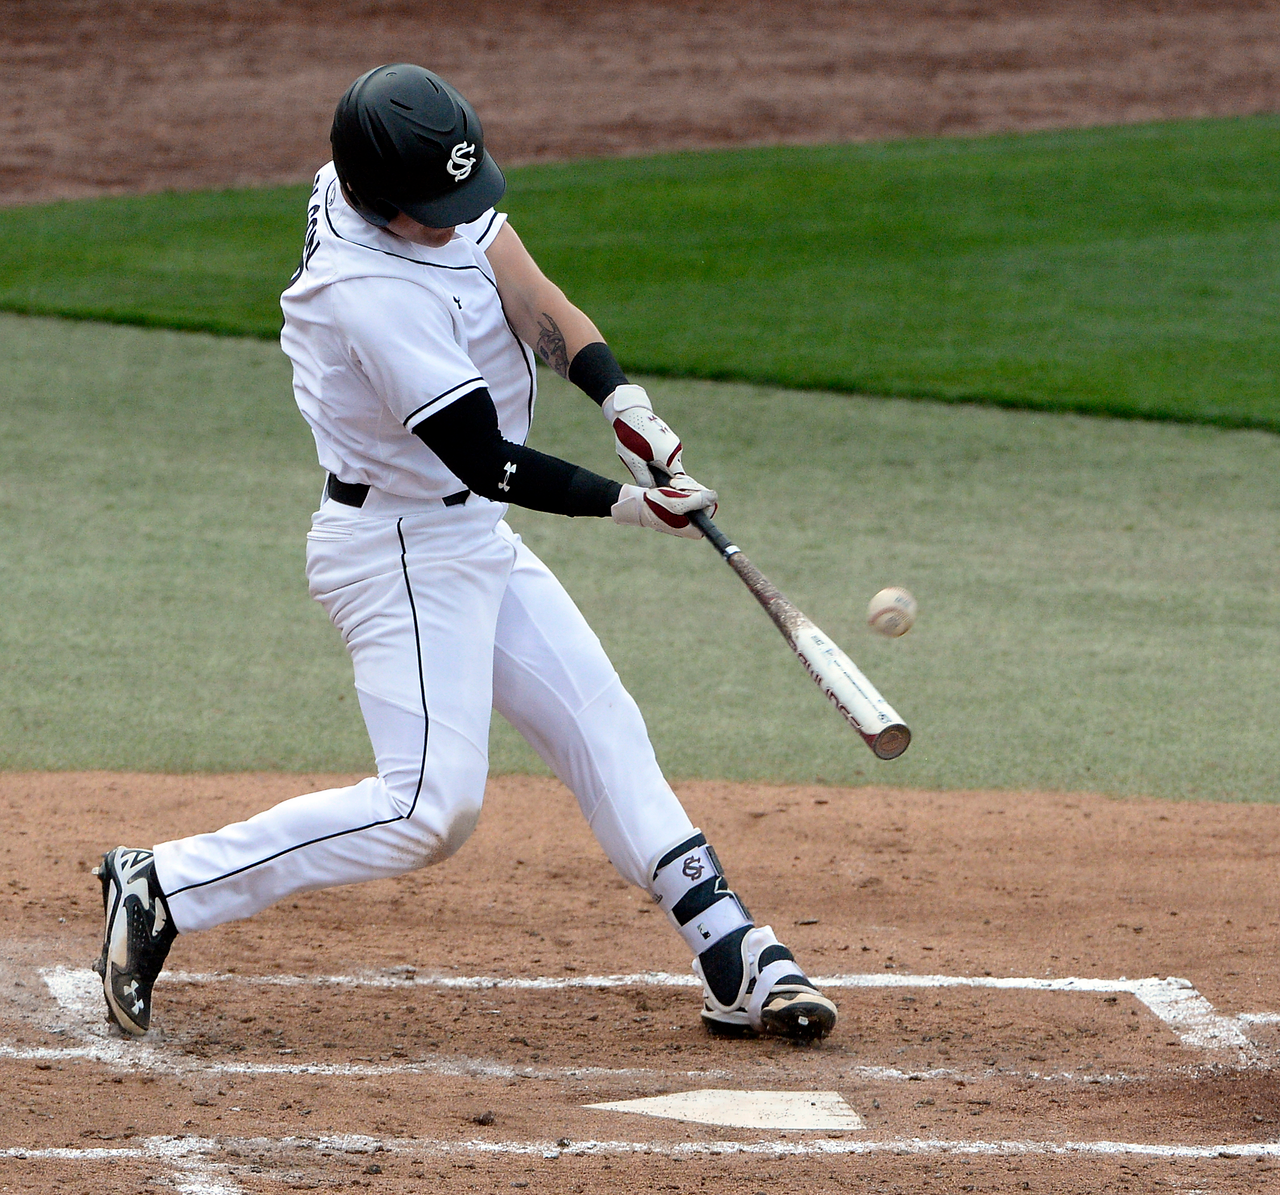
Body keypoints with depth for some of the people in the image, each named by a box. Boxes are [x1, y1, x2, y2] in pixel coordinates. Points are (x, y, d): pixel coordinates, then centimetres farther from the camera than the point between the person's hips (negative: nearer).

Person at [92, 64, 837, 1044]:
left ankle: (736, 959, 7)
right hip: (401, 549, -10)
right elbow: (486, 460, -25)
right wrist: (628, 504, -18)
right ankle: (164, 890, -8)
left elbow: (532, 300, -5)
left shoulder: (429, 187, -5)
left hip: (472, 540, 10)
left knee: (603, 731, 6)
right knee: (431, 806, -15)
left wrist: (623, 401, -21)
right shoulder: (369, 292, -29)